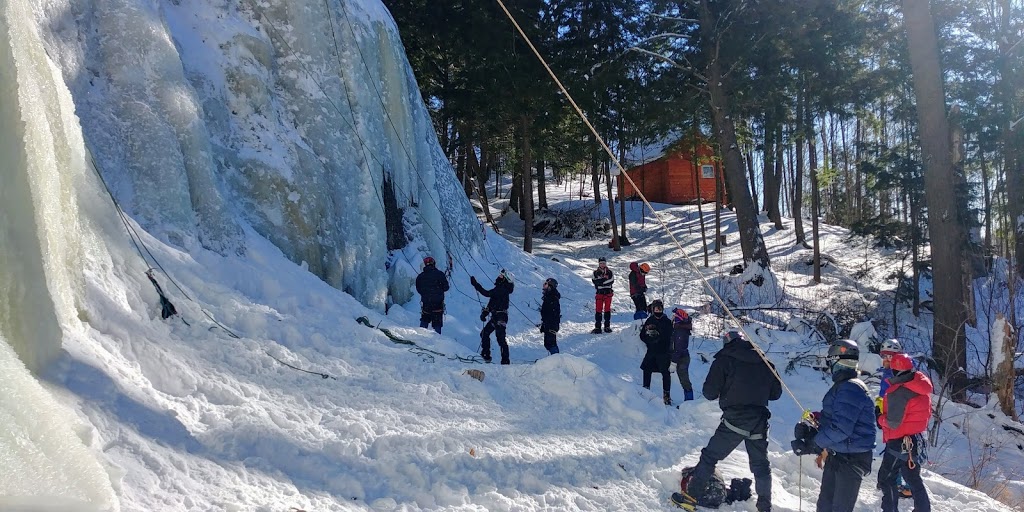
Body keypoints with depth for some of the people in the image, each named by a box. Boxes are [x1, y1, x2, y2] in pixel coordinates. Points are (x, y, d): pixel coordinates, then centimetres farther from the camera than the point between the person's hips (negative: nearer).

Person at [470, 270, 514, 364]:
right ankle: (486, 355, 22)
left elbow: (487, 293, -28)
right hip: (496, 317, 11)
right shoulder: (500, 289, 14)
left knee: (500, 339, -9)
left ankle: (505, 361, -4)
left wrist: (475, 284, -26)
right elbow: (492, 302, 19)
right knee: (484, 333, 16)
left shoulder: (502, 290, -19)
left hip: (500, 318, -11)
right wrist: (485, 312, 11)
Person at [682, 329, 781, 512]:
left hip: (734, 421, -4)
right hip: (760, 423, 4)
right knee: (761, 465, 18)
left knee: (710, 456, 7)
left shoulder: (724, 360, -6)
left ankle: (693, 495, 7)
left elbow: (710, 393, -8)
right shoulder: (764, 363, 6)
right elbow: (775, 392, 13)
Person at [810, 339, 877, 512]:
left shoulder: (850, 389, -22)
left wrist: (814, 443, -18)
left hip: (852, 459, -9)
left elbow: (840, 428, -28)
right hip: (836, 455, 10)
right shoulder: (841, 386, 10)